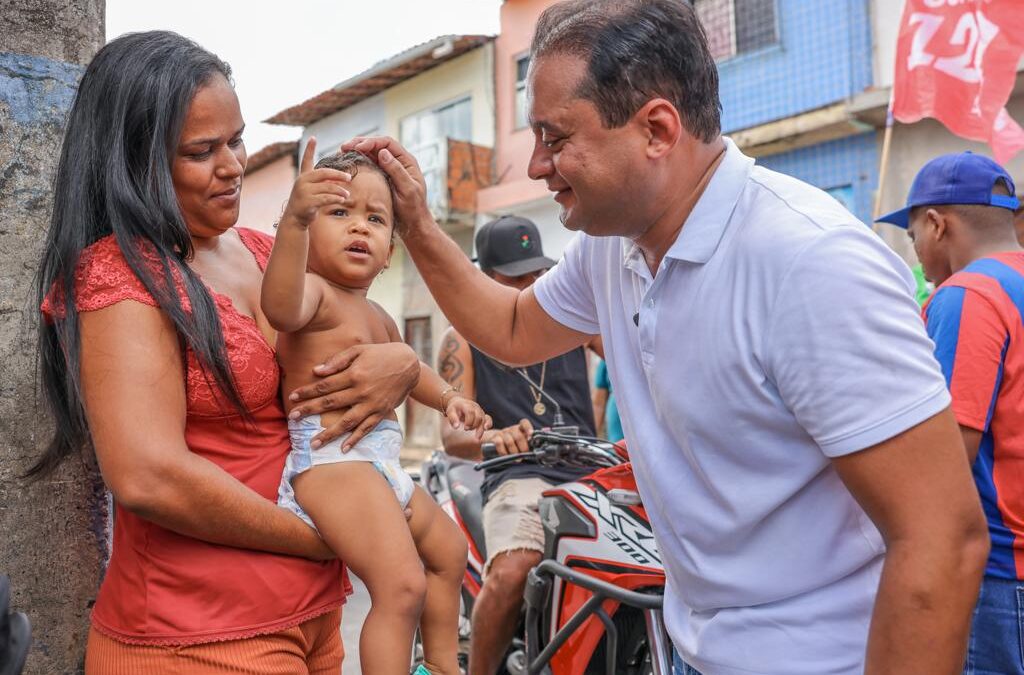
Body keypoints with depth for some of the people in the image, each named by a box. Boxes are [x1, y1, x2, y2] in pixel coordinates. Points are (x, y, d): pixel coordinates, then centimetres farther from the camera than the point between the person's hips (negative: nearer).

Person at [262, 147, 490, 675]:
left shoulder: (377, 318, 19)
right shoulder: (314, 292, -10)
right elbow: (281, 306, -36)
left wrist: (448, 398, 23)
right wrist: (294, 220, -48)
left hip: (380, 463, 11)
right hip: (330, 459, -10)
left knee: (448, 549, 23)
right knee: (401, 585, -21)